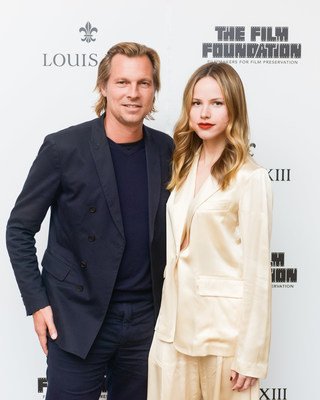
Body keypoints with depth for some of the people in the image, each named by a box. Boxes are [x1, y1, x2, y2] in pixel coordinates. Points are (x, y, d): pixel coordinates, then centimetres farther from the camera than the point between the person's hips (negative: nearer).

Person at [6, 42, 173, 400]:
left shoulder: (166, 150, 1)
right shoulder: (63, 148, -11)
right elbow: (19, 229, -4)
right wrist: (37, 303, -8)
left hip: (145, 318, 4)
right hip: (76, 321, -4)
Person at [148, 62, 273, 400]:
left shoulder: (250, 178, -12)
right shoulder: (185, 168, 9)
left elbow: (257, 271, -12)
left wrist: (250, 356, -12)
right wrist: (167, 318, 9)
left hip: (223, 330, -6)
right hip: (176, 323, 6)